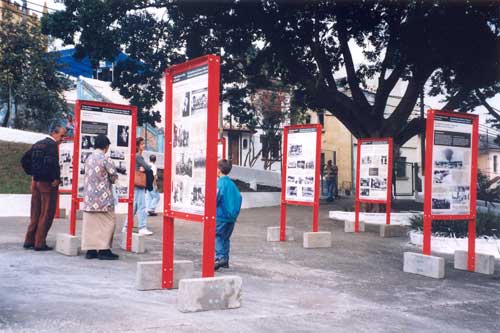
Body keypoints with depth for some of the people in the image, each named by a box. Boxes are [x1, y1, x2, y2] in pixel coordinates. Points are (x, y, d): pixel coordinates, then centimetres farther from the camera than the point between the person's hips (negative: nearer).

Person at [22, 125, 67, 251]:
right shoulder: (52, 145, -14)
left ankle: (29, 241, 21)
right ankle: (39, 243, 5)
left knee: (35, 213, 16)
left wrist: (32, 173, 15)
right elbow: (50, 162, -29)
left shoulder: (38, 144, 13)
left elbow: (25, 159, 16)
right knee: (46, 214, 1)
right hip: (48, 183, -8)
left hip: (36, 182, 8)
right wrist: (55, 179, -19)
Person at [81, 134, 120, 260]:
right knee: (107, 223, 2)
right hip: (103, 197, -7)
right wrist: (110, 180, 13)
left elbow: (88, 174, 12)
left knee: (90, 223, 8)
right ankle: (104, 250, 2)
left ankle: (90, 250, 11)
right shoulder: (105, 159, -12)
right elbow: (114, 176, -8)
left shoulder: (89, 158, 8)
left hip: (89, 196, 7)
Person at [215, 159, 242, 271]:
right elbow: (239, 197, 12)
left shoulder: (220, 182, -10)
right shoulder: (232, 184, 11)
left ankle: (220, 257, -19)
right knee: (226, 238, 15)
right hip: (232, 216, 7)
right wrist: (235, 212, 18)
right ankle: (225, 260, 18)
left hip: (221, 215, -7)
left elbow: (216, 198, -19)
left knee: (217, 236, -5)